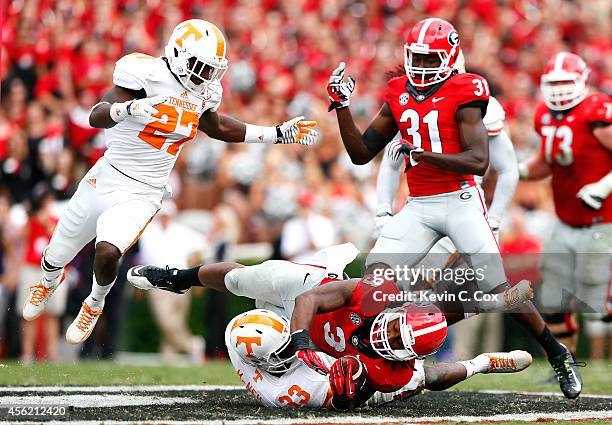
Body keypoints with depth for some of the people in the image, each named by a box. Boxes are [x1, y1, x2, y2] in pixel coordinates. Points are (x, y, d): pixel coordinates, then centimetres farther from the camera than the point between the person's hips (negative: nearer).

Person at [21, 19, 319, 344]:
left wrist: (278, 134, 21)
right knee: (58, 256, 14)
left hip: (143, 195, 2)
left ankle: (95, 304, 10)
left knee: (108, 253, -24)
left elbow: (217, 127, 23)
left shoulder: (204, 93, 1)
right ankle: (48, 282, 53)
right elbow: (96, 117, -24)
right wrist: (128, 108, -46)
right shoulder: (149, 74, -18)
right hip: (106, 179, -2)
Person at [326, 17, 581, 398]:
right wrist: (342, 106, 1)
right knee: (377, 272, -14)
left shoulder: (462, 94, -7)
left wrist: (421, 153, -28)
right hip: (418, 206, 5)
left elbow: (479, 162, -18)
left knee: (498, 288, -7)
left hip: (461, 201, -5)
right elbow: (361, 153, 14)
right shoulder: (398, 96, 11)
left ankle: (558, 354, 10)